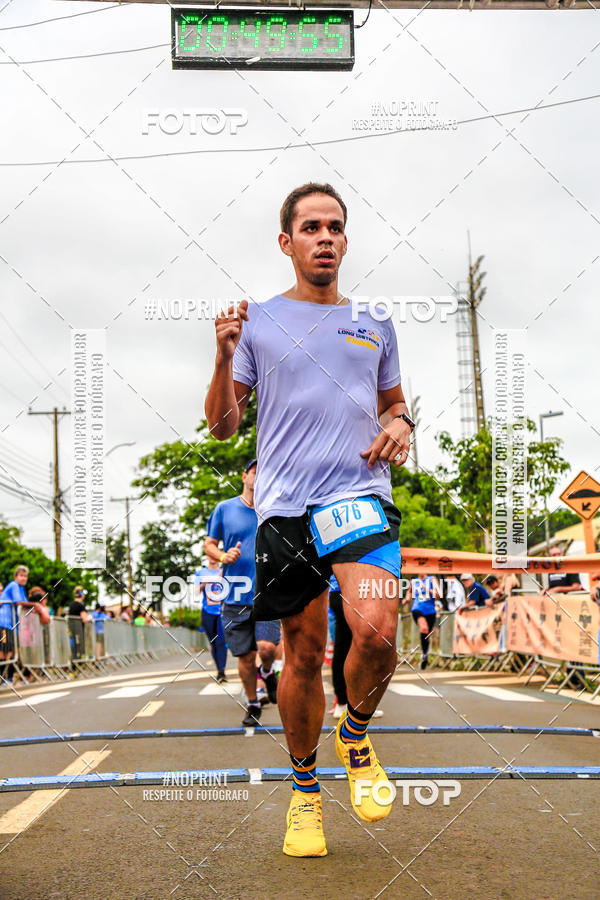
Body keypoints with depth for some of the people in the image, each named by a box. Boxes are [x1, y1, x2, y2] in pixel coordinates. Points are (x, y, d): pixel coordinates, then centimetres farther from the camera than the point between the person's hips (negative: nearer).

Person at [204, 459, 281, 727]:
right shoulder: (224, 509, 5)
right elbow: (209, 544, 11)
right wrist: (223, 556, -10)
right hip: (235, 596, 1)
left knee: (267, 647, -19)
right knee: (245, 656, 5)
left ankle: (267, 672, 16)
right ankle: (252, 704, 26)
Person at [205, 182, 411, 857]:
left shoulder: (374, 326, 16)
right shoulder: (257, 321, 9)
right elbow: (222, 427, 8)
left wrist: (400, 423, 4)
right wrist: (223, 356, -9)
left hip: (361, 493, 1)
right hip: (285, 505, -1)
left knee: (375, 631, -21)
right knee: (303, 655, 3)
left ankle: (356, 734, 11)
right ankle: (304, 786, 25)